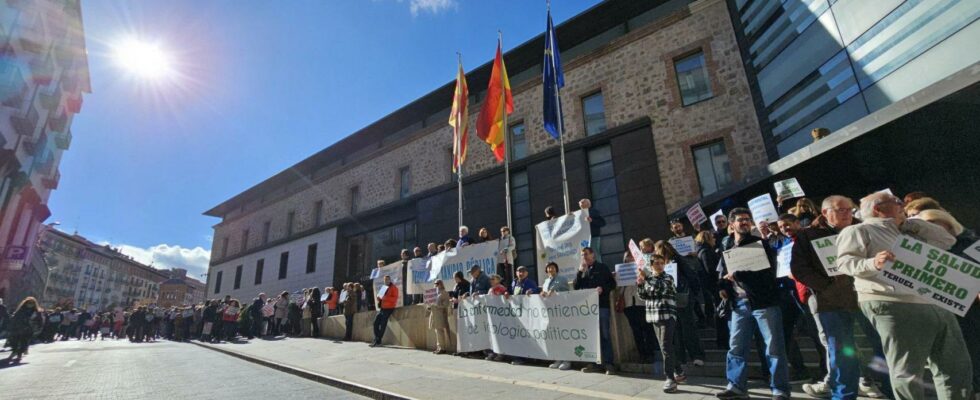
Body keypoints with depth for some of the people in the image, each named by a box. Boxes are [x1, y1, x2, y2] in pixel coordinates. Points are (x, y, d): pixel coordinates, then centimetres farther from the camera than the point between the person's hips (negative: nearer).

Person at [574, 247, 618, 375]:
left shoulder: (602, 268, 4)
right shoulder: (582, 271, 16)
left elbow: (613, 283, 2)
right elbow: (575, 287, 6)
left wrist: (602, 288, -17)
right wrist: (580, 271, -4)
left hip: (601, 305, -4)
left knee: (604, 334, -2)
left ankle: (608, 363, 2)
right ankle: (595, 363, 14)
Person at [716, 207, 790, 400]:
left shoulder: (760, 244, 1)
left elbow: (768, 270, -13)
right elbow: (724, 274, 20)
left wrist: (737, 275, -16)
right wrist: (725, 288, 1)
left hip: (763, 301, -4)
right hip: (740, 303, 4)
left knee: (774, 347, 1)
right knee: (736, 347, 6)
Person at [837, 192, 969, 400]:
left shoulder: (908, 233, 26)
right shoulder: (858, 230, -2)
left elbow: (947, 240, 27)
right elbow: (845, 262, -14)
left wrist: (912, 222, 20)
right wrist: (873, 264, -33)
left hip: (938, 305, 9)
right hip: (895, 307, -9)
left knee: (957, 368, 15)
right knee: (908, 372, -5)